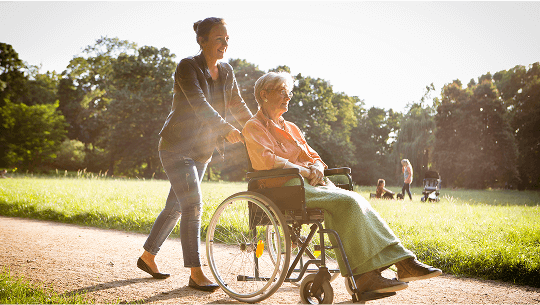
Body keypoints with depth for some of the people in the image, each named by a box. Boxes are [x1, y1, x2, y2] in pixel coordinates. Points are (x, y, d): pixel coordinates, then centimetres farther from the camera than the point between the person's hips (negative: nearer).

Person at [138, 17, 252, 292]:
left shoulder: (226, 71, 7)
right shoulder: (187, 67, -15)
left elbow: (237, 105, 14)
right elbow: (199, 104, -27)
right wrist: (227, 130, -37)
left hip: (201, 151, 7)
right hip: (176, 147, -7)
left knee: (175, 207, 14)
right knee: (193, 206, -14)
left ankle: (147, 256, 29)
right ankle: (196, 274, -9)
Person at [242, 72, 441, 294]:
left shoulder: (291, 128, 27)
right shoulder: (254, 128, 4)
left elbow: (313, 157, 22)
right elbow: (269, 161, -13)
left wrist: (316, 168, -2)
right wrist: (305, 171, -13)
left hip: (311, 184, 7)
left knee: (356, 203, -18)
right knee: (349, 203, -27)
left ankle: (403, 261, -23)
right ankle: (364, 274, -28)